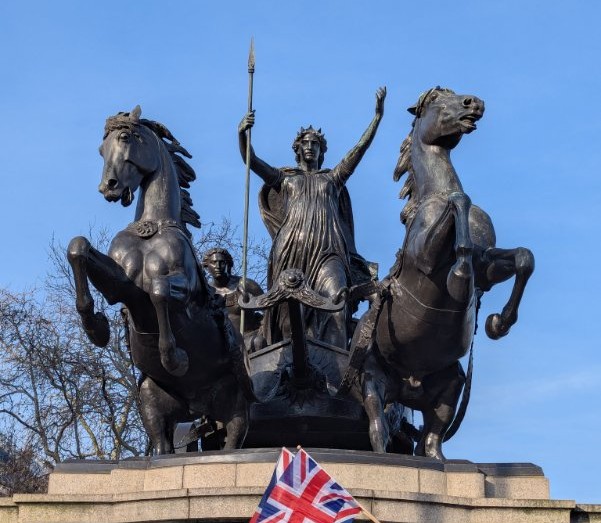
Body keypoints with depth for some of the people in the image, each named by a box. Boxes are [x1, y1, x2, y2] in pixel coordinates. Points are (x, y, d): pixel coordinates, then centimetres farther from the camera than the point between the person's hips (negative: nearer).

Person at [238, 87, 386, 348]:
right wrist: (242, 134, -6)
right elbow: (251, 161, 11)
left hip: (328, 251, -1)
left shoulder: (332, 178, 24)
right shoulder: (285, 178, 23)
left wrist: (377, 117, 7)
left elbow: (359, 149, 16)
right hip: (292, 250, 1)